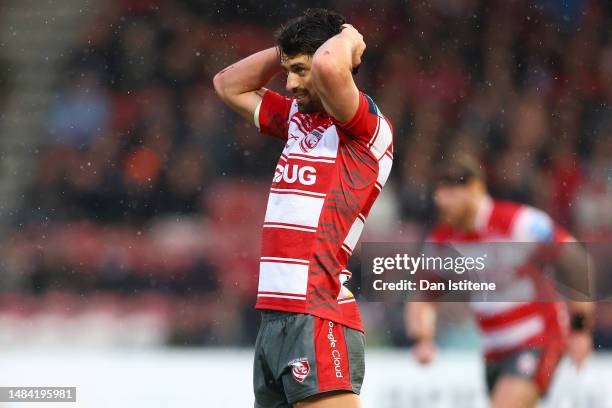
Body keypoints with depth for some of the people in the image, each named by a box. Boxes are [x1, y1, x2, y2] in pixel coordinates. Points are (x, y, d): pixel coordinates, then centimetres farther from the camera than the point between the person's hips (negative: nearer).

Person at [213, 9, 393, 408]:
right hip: (275, 316, 8)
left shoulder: (368, 127, -7)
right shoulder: (297, 118, 18)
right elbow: (229, 85, 31)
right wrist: (285, 51, 17)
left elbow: (328, 66, -27)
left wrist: (349, 39, -5)